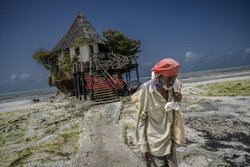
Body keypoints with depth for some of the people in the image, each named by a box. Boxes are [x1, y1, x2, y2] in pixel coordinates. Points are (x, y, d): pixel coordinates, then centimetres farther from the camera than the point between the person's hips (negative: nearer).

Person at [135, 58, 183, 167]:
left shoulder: (171, 87, -6)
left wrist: (178, 100, -13)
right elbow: (141, 118, -14)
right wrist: (142, 146, -12)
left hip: (169, 139, 6)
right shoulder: (146, 90, -22)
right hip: (154, 143, -6)